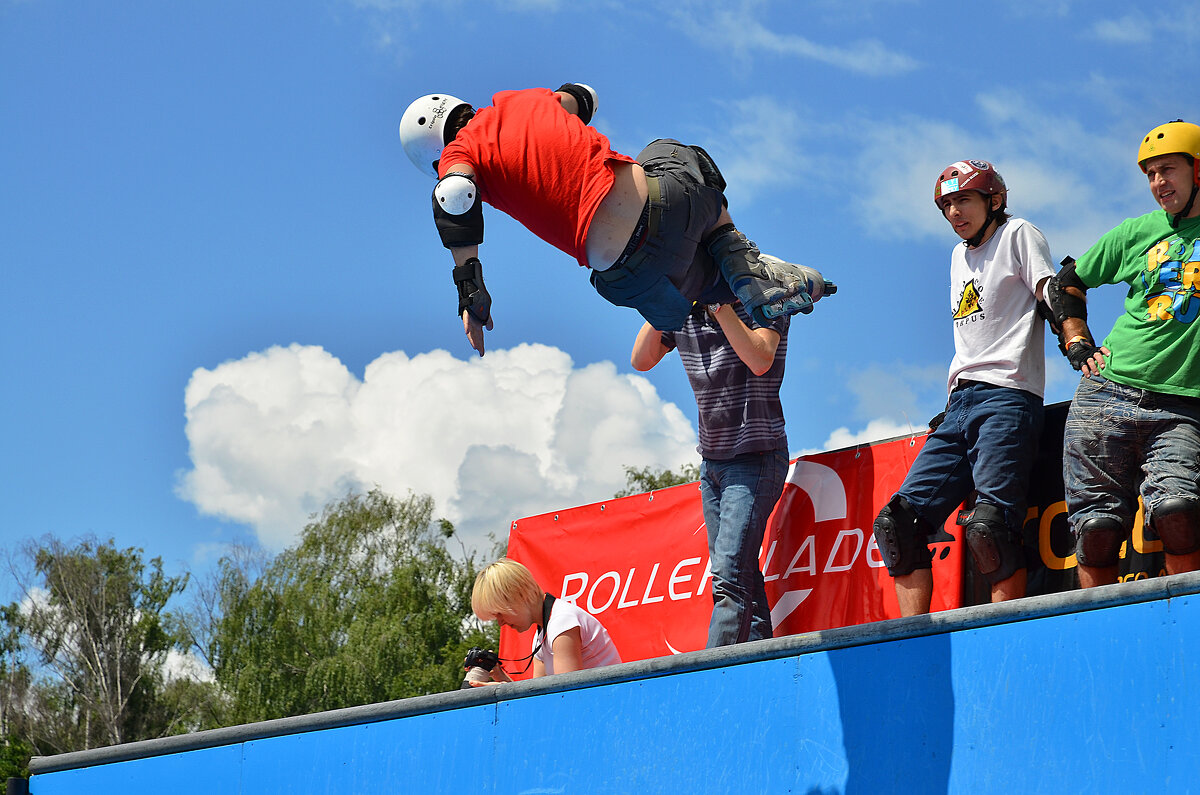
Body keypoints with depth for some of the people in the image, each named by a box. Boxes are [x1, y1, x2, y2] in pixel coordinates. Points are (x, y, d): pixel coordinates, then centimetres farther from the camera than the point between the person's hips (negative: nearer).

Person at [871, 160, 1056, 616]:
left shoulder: (1018, 235, 6)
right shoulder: (959, 256, 27)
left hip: (1008, 396, -8)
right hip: (960, 405, 8)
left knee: (989, 526, -24)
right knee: (898, 522, -6)